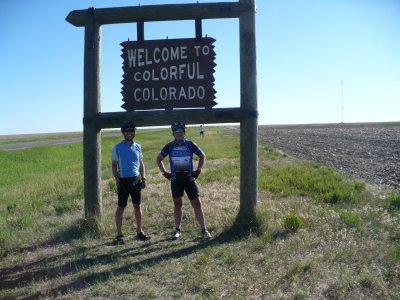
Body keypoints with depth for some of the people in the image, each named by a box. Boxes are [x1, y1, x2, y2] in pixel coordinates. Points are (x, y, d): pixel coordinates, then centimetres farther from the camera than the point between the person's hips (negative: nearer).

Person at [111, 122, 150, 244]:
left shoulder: (138, 146, 8)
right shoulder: (118, 147, -4)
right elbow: (114, 166, -3)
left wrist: (143, 178, 7)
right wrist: (117, 181, -11)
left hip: (136, 180, 4)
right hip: (123, 180, -4)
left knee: (137, 206, 10)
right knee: (121, 207, 2)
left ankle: (139, 232, 20)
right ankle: (119, 234, 10)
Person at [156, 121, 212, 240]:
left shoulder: (190, 145, -3)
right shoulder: (170, 146, -1)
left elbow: (202, 156, 8)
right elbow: (159, 159, 10)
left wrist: (197, 171, 1)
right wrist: (165, 173, 1)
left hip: (189, 178, -1)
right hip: (176, 179, 1)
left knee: (197, 204, -3)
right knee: (177, 205, 10)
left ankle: (204, 230, 6)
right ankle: (177, 230, 23)